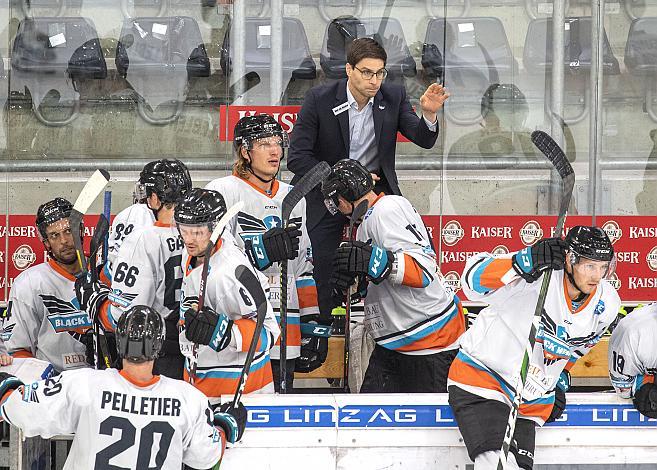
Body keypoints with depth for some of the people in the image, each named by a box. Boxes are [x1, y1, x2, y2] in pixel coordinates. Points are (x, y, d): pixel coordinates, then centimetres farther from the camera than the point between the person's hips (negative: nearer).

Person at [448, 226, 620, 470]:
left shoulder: (607, 306, -1)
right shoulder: (539, 275, -23)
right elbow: (474, 281, -31)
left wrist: (560, 381, 13)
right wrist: (524, 262, -44)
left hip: (530, 401, 7)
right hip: (479, 377, -6)